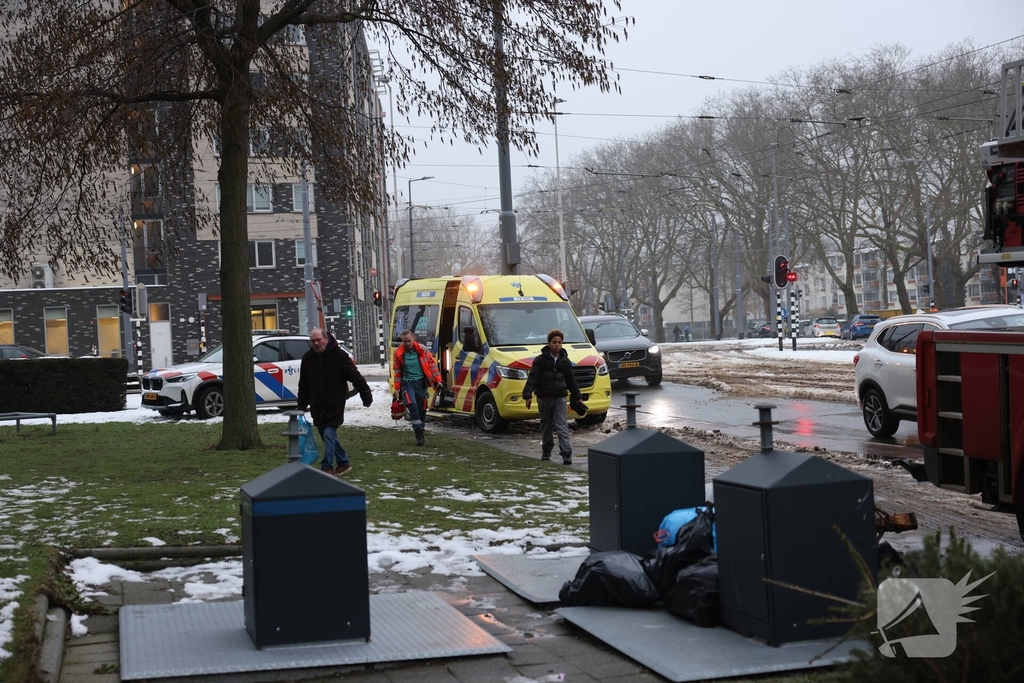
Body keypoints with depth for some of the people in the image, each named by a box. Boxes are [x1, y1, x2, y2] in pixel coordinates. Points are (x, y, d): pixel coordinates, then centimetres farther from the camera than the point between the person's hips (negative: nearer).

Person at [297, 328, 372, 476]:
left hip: (334, 404, -6)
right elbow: (303, 385, 12)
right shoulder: (307, 358, 5)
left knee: (329, 433, -13)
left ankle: (327, 467, -11)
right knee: (328, 436, 11)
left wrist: (366, 395, -12)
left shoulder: (339, 355, -9)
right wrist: (301, 406, 12)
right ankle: (343, 463, 24)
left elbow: (355, 376, -10)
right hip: (317, 406, 6)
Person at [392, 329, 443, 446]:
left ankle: (421, 432, 24)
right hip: (407, 383, -2)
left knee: (421, 408, 6)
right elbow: (397, 372, 4)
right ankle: (419, 434, -22)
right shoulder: (398, 353, -4)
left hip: (421, 382, 2)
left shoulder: (422, 350, -4)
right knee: (412, 405, -22)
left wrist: (438, 380, -1)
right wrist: (397, 389, 4)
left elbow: (432, 365, 2)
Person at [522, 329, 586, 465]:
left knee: (562, 427, -9)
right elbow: (532, 378, -7)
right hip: (543, 398, 0)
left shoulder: (565, 361, 7)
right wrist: (528, 395, -16)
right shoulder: (540, 360, -3)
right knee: (546, 426, 11)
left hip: (559, 398, 1)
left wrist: (578, 397, 17)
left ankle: (566, 454, -14)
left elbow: (571, 381, 16)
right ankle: (546, 451, 25)